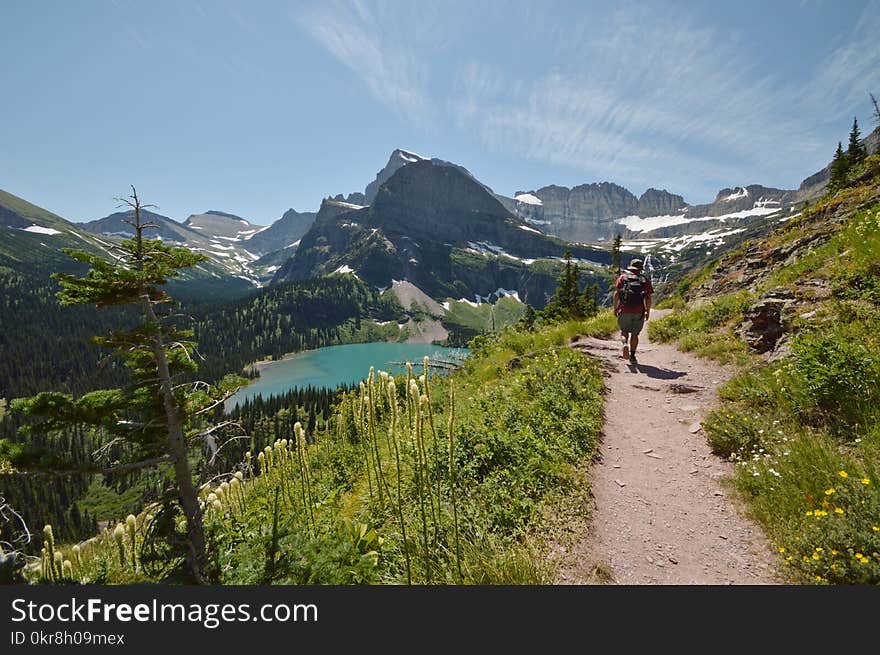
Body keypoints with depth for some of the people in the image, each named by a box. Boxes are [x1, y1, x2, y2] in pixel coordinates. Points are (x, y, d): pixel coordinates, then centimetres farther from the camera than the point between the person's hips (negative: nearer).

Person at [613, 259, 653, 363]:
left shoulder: (623, 277, 6)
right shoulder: (645, 280, 9)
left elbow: (616, 293, -2)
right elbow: (648, 298, 3)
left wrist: (615, 308, 4)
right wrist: (648, 312, 11)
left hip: (624, 311, -1)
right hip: (639, 312, 1)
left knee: (624, 331, 15)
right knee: (634, 334, 13)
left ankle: (625, 344, -13)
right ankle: (632, 356, 12)